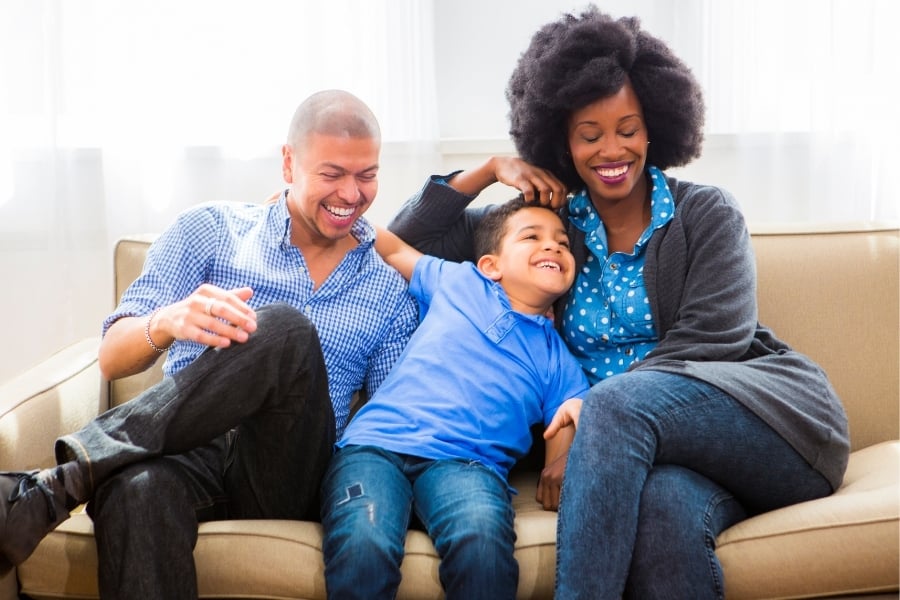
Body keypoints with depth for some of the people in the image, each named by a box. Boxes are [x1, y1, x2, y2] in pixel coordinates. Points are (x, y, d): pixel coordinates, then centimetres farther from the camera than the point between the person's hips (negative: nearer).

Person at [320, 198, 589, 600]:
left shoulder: (559, 361, 20)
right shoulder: (458, 282, 21)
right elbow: (392, 246, 36)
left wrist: (577, 416, -5)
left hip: (466, 462, 0)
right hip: (377, 441, 0)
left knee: (483, 542, -37)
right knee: (362, 547, -34)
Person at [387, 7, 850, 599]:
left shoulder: (706, 213, 6)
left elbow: (705, 346, -8)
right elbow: (410, 234, 16)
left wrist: (591, 426, -17)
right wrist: (492, 168, 3)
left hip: (769, 415, -1)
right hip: (640, 445, 1)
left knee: (618, 402, -34)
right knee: (664, 507, -38)